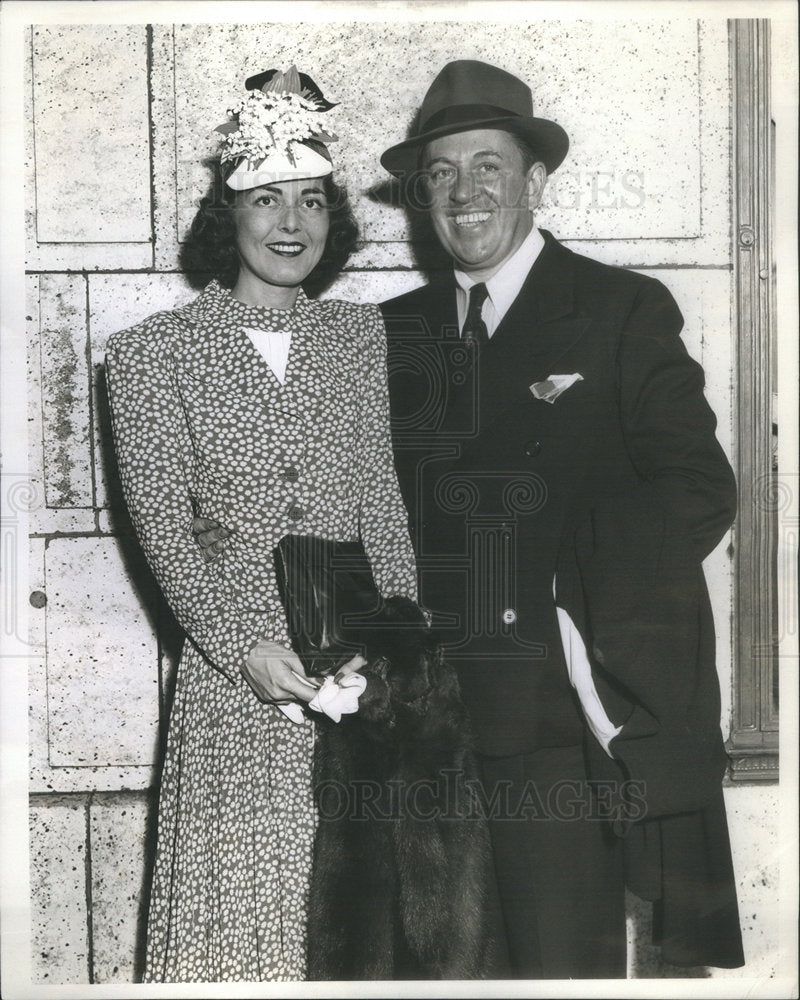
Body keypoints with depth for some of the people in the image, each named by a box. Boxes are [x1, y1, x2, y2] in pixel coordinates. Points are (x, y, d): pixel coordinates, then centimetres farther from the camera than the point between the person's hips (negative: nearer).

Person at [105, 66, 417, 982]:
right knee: (242, 892, 2)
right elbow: (164, 527, -4)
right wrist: (246, 646, -14)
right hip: (232, 674, -2)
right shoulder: (154, 353, 0)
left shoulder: (359, 334, 10)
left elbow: (380, 498, 7)